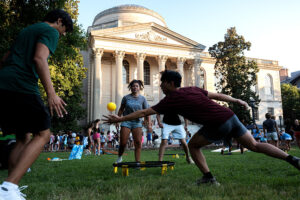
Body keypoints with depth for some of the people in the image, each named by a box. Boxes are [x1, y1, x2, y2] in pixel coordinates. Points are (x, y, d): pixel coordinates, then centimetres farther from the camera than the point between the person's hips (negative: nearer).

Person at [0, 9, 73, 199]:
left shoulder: (27, 30, 29)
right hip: (22, 86, -9)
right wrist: (51, 93, -21)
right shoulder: (51, 31, 3)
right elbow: (39, 59, -15)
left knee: (22, 137, 15)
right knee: (43, 134, -3)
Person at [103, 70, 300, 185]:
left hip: (219, 124, -8)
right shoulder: (193, 89, 15)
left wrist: (120, 119, 4)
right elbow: (218, 95, 21)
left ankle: (209, 177, 11)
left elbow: (144, 112, -3)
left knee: (193, 145, 10)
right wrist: (238, 101, 31)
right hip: (231, 116, 8)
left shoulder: (171, 100, -5)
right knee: (254, 145, 16)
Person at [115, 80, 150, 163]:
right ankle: (119, 157, 26)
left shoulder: (142, 99, 2)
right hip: (126, 122, 0)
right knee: (123, 143, -1)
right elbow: (121, 110, 10)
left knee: (138, 143, -7)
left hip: (137, 123, 1)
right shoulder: (126, 98, 2)